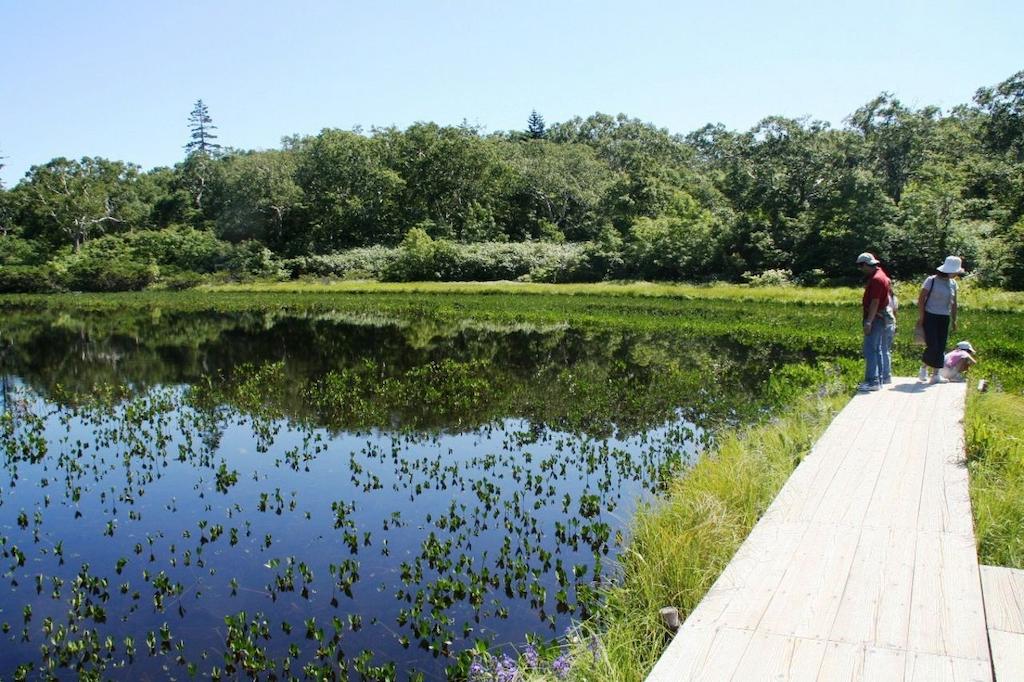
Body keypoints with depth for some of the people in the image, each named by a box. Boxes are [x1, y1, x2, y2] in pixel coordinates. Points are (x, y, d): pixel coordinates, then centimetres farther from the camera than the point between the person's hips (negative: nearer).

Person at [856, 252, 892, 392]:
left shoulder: (876, 279, -18)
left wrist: (868, 322, -24)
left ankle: (872, 381, -10)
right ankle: (878, 379, 19)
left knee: (870, 350, -10)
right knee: (877, 349, 14)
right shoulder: (880, 275, 15)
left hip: (875, 318, -11)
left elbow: (875, 302, -23)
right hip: (879, 317, 11)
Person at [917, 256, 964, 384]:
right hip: (930, 317, -6)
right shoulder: (931, 281, -10)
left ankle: (936, 374, 10)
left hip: (944, 319, 6)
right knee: (932, 345, -11)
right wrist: (921, 317, -13)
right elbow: (921, 299, -9)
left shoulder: (953, 283, 8)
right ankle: (923, 368, 11)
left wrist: (954, 320, 12)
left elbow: (953, 303, 16)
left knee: (941, 347, 4)